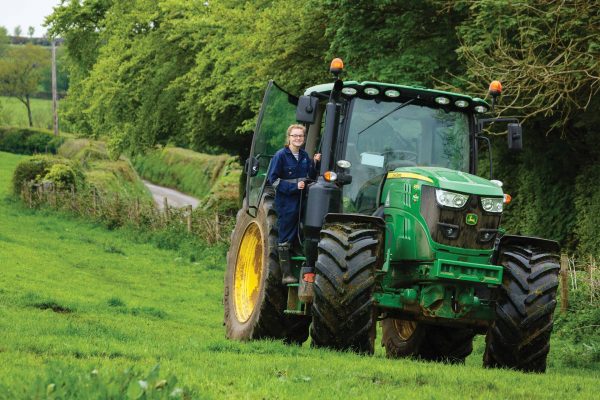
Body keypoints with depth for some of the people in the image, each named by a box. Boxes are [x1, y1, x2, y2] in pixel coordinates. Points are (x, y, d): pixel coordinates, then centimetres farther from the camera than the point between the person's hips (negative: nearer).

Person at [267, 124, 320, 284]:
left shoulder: (304, 156, 10)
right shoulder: (281, 155, -8)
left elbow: (312, 176, 13)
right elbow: (273, 179, -11)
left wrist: (315, 163, -6)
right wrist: (293, 186, -18)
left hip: (302, 202, 6)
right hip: (286, 202, -6)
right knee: (285, 239, -2)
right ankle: (286, 274, 1)